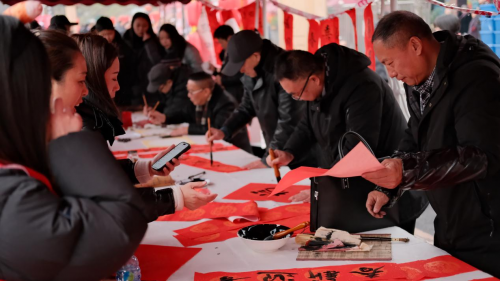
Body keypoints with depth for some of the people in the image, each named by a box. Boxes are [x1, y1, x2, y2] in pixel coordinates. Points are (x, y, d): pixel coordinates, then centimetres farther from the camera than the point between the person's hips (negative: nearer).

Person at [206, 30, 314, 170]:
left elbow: (289, 121, -25)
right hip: (276, 152, 8)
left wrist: (268, 159, -21)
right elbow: (247, 107, 16)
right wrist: (224, 131, 2)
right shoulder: (252, 73, 3)